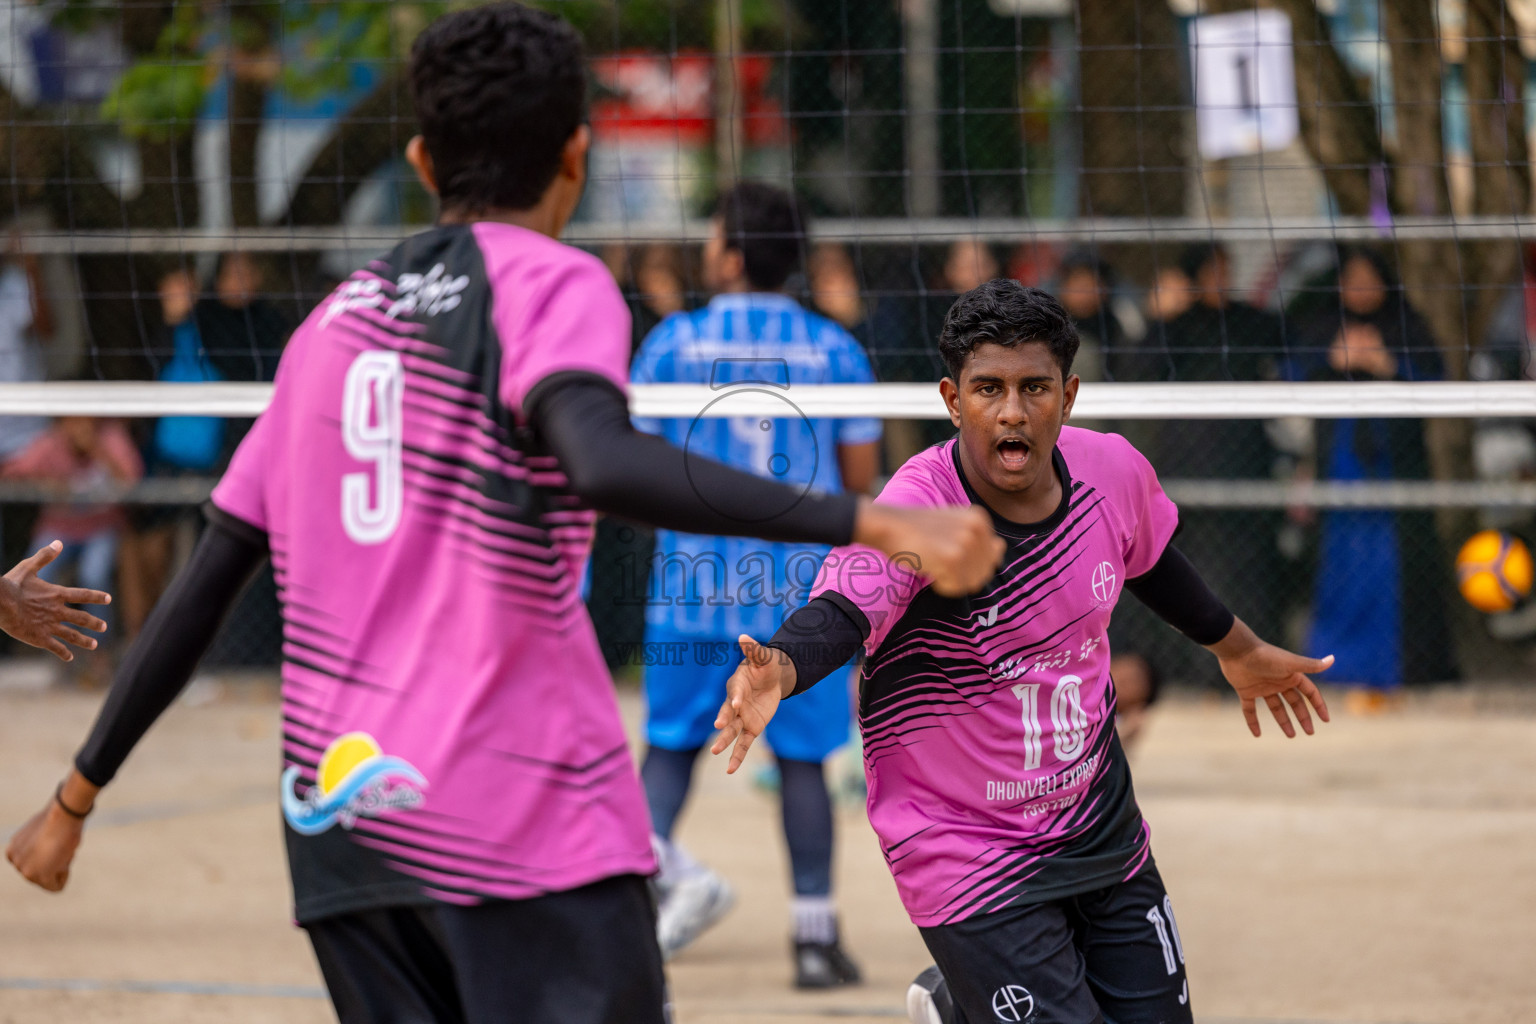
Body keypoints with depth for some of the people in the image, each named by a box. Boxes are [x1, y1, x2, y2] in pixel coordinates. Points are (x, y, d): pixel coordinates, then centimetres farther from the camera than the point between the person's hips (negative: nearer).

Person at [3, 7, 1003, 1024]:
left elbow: (202, 587, 15)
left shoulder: (338, 319, 15)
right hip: (526, 820, -6)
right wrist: (869, 522, -32)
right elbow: (603, 464, -26)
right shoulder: (555, 285, -3)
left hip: (337, 813, 6)